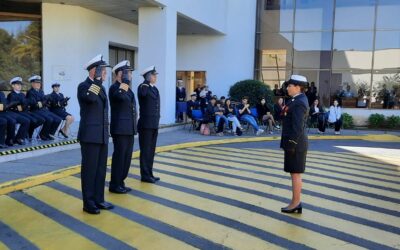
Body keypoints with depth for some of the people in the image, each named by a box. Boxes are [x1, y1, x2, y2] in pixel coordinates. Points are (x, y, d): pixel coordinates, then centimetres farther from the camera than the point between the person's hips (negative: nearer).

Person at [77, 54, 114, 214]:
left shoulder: (101, 87, 16)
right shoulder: (83, 86, -8)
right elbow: (90, 97, -32)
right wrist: (97, 80, -23)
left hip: (102, 135, 8)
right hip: (90, 135, -8)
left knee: (101, 169, 11)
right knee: (89, 169, -1)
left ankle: (98, 199, 21)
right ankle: (88, 203, 8)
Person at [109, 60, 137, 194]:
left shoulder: (128, 88, 17)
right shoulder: (114, 87, -10)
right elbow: (122, 96, -34)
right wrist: (125, 81, -23)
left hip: (129, 129, 9)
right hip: (120, 129, -9)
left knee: (127, 157, 11)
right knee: (119, 156, -3)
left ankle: (121, 182, 21)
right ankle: (114, 185, 7)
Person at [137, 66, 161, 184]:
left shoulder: (155, 89, 15)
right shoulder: (143, 87, -9)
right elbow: (143, 93, -35)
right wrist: (146, 83, -22)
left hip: (154, 124, 8)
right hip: (146, 124, -8)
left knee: (151, 150, 12)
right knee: (145, 150, -1)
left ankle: (149, 174, 21)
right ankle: (145, 175, 7)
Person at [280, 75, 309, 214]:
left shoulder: (299, 103, -18)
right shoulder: (298, 100, 14)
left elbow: (298, 127, -23)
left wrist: (291, 144, -21)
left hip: (295, 144, -10)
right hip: (295, 143, 10)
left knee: (295, 174, -3)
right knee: (294, 173, 13)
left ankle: (296, 204, 5)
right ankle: (296, 203, 20)